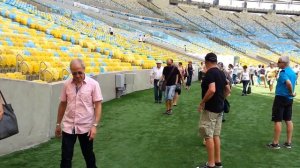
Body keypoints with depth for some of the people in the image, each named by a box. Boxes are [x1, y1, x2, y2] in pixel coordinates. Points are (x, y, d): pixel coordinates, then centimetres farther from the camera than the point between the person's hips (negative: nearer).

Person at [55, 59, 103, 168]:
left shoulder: (93, 84, -9)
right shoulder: (67, 84, 1)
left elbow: (98, 105, -8)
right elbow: (62, 104, 9)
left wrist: (95, 125, -15)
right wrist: (58, 124, 12)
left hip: (86, 127, -2)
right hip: (68, 127, 2)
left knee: (88, 154, 15)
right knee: (66, 157, 6)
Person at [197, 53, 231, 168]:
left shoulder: (210, 73, -17)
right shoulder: (221, 73, 10)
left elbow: (212, 90, -30)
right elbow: (228, 90, 18)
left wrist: (202, 102, -20)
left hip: (210, 109, -9)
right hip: (219, 108, 9)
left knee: (208, 136, -2)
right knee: (216, 135, 15)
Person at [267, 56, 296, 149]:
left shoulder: (283, 72, -18)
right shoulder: (292, 72, 11)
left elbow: (289, 83, -33)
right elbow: (292, 83, 13)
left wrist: (291, 93, -20)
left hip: (281, 98, -9)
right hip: (289, 99, 9)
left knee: (277, 120, -2)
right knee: (288, 120, 13)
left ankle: (275, 143, 3)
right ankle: (288, 142, 19)